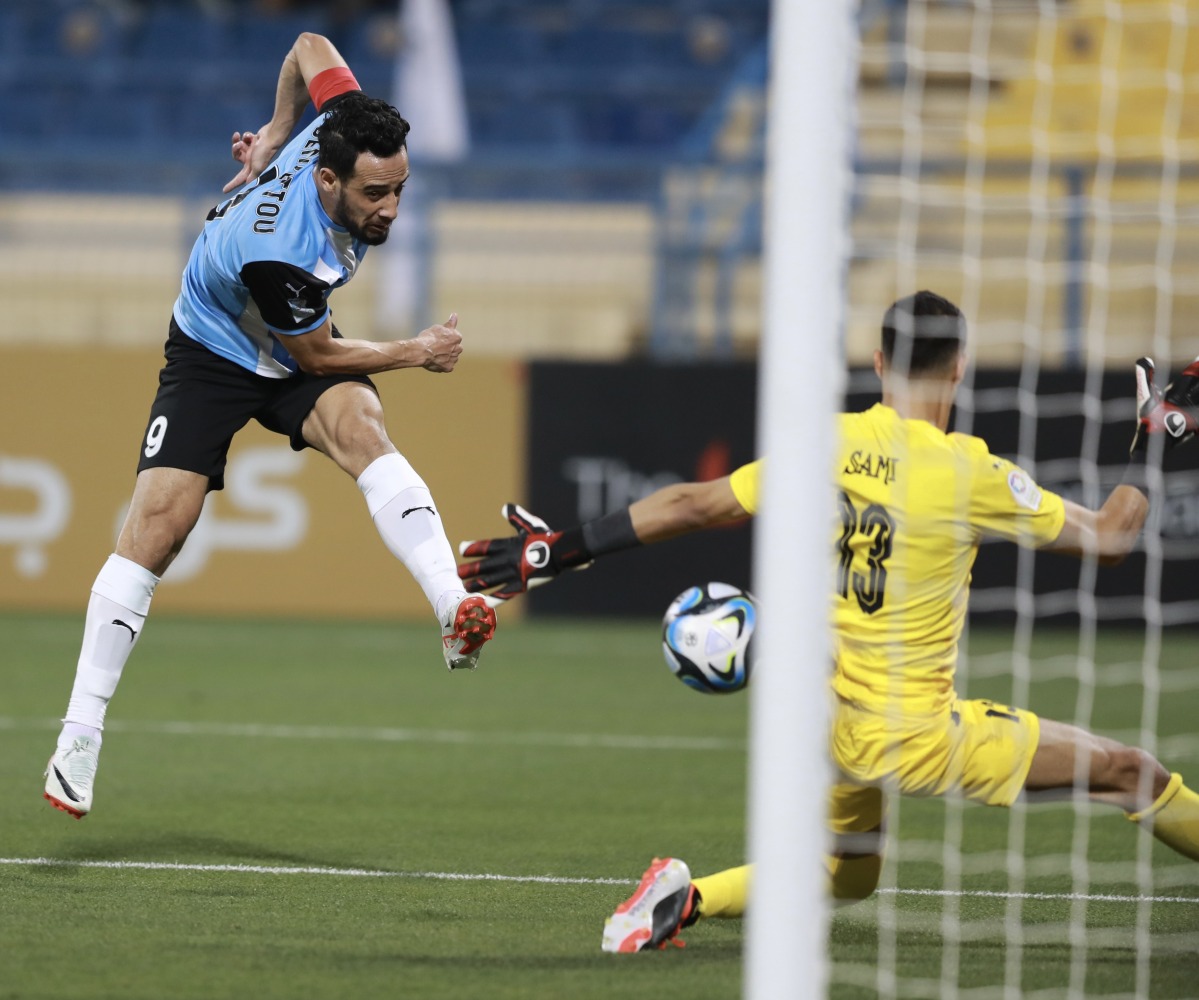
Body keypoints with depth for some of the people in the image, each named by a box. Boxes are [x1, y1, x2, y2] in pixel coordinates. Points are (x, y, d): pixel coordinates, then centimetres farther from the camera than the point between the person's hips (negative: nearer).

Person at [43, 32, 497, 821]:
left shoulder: (348, 128, -24)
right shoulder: (276, 253, -40)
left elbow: (310, 47, -2)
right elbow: (314, 356, -21)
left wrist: (275, 132, 5)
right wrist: (415, 353, -12)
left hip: (301, 350, 5)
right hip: (215, 355, -5)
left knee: (359, 424, -28)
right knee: (159, 523, -15)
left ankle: (456, 612, -46)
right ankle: (81, 735, -9)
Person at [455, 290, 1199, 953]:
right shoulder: (967, 473, -16)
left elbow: (697, 504, 3)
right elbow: (1108, 537, -7)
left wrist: (563, 550, 11)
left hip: (833, 726, 6)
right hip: (919, 736, -6)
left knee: (847, 875, 27)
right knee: (1132, 772, 0)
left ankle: (685, 899, 9)